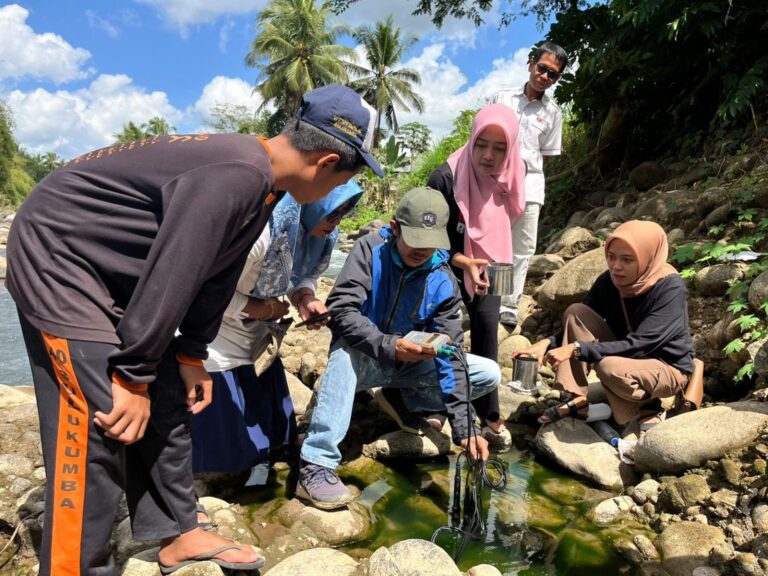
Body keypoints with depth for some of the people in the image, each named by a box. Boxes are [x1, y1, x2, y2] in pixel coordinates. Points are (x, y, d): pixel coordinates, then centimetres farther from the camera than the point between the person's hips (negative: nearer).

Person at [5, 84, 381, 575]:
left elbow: (217, 271, 6)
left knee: (167, 401, 9)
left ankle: (177, 534, 22)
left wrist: (192, 356, 8)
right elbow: (172, 276, -30)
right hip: (56, 256, -9)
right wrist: (132, 377, -21)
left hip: (117, 274, 10)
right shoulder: (239, 175, -30)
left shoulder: (262, 178, 2)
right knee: (97, 428, -12)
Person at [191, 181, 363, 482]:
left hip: (256, 340, 8)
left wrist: (306, 299, -15)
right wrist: (261, 309, -21)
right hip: (215, 342, -8)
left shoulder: (315, 234, -9)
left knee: (267, 422, 17)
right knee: (216, 433, 3)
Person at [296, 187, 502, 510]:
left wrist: (463, 427, -24)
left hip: (411, 365, 3)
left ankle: (407, 403, 8)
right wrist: (389, 346, -43)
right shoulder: (370, 250, -18)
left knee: (489, 374, -11)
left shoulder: (443, 283, -13)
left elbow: (449, 355, -17)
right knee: (346, 349, -38)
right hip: (364, 360, -3)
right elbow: (340, 310, -28)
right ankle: (316, 466, -36)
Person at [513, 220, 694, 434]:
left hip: (668, 368, -5)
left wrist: (577, 349, -38)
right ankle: (578, 401, -12)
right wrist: (547, 343, -22)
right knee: (576, 312, -15)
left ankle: (646, 410, -4)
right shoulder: (608, 281, -9)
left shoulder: (670, 289, -25)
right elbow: (577, 324, -3)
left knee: (610, 367, -37)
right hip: (626, 355, 6)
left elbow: (639, 345, -32)